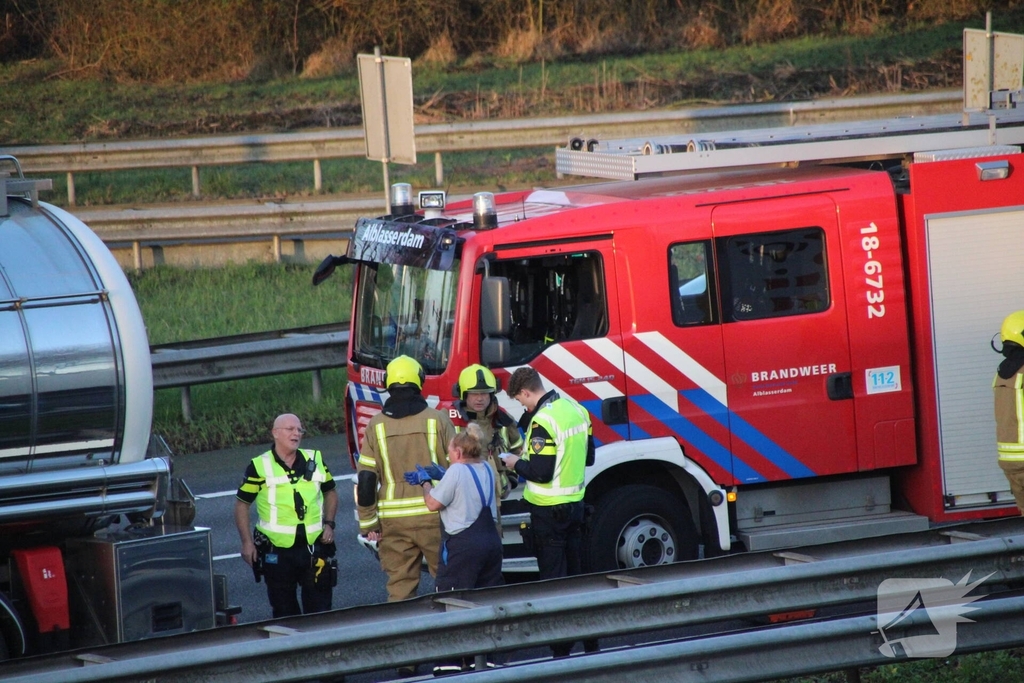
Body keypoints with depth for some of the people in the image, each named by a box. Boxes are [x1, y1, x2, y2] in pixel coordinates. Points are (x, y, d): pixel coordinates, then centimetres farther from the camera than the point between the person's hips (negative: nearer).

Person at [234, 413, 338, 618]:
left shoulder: (315, 461, 6)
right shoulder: (260, 467, -5)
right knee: (284, 610, 6)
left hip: (314, 548, 2)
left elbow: (330, 492, 20)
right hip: (276, 552, -2)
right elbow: (242, 504, 1)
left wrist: (329, 524, 7)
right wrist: (247, 542, -4)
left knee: (320, 607, 4)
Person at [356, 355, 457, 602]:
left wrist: (368, 523, 7)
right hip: (434, 516, -1)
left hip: (393, 519, 1)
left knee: (400, 586, 5)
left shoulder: (376, 426, 1)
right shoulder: (437, 420, -2)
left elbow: (365, 479, 0)